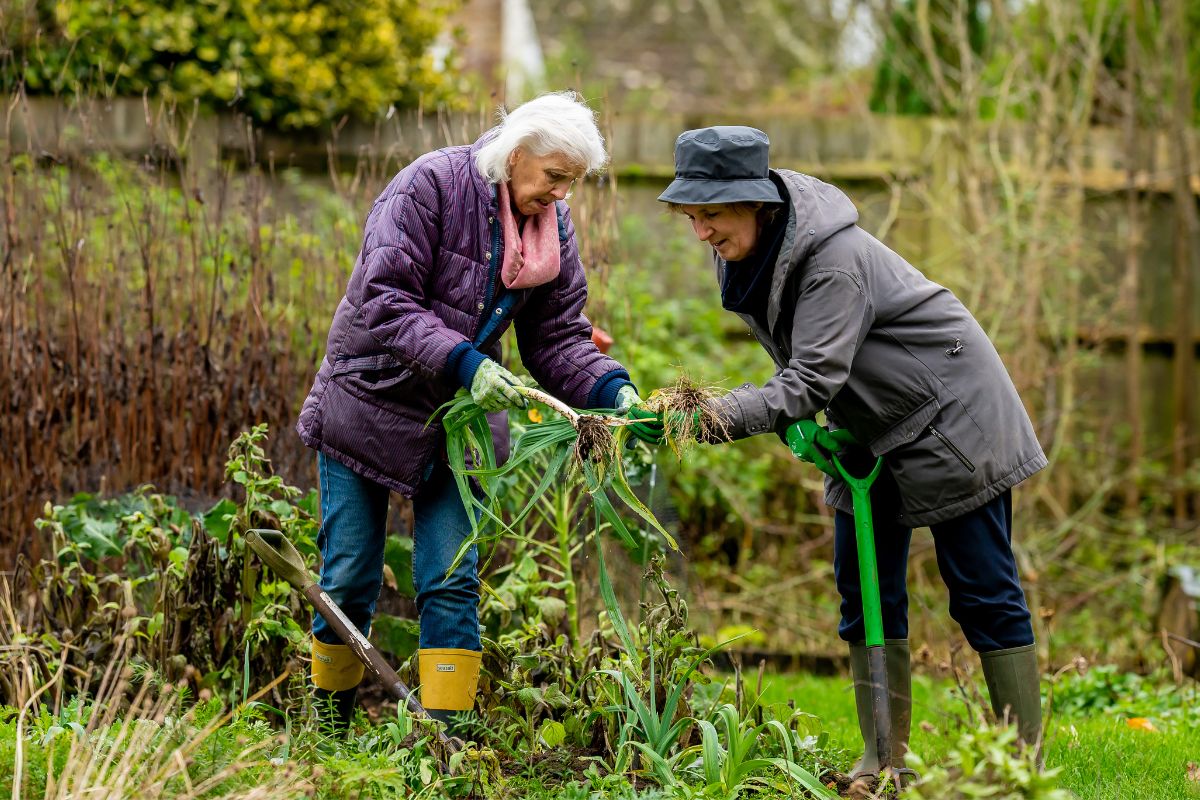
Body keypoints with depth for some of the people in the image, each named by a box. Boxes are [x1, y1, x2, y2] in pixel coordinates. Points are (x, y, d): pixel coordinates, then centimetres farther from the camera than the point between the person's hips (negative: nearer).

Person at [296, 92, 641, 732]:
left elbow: (557, 338, 0)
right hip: (369, 402, -4)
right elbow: (384, 302, -25)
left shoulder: (553, 226, -1)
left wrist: (612, 391, -19)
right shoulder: (429, 186, -19)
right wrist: (462, 362, -36)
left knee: (452, 581, -4)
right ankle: (328, 721, 21)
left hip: (459, 417, 4)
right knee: (350, 578, 3)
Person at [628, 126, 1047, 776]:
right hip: (871, 432, 9)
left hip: (950, 417, -8)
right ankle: (884, 759, 9)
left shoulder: (834, 258, -30)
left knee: (981, 590, -5)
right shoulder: (744, 256, -4)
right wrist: (803, 426, -12)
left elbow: (814, 376, -36)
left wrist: (713, 417, -46)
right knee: (865, 590, 5)